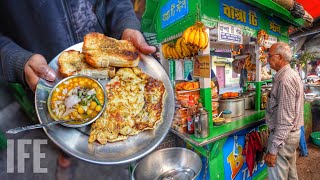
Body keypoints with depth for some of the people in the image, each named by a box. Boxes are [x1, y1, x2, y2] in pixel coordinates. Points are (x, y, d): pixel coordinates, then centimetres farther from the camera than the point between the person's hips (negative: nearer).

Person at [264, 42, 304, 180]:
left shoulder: (285, 80, -23)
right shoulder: (292, 74, 10)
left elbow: (285, 119, -26)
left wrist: (273, 150, -23)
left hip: (282, 136, -10)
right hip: (292, 133, 10)